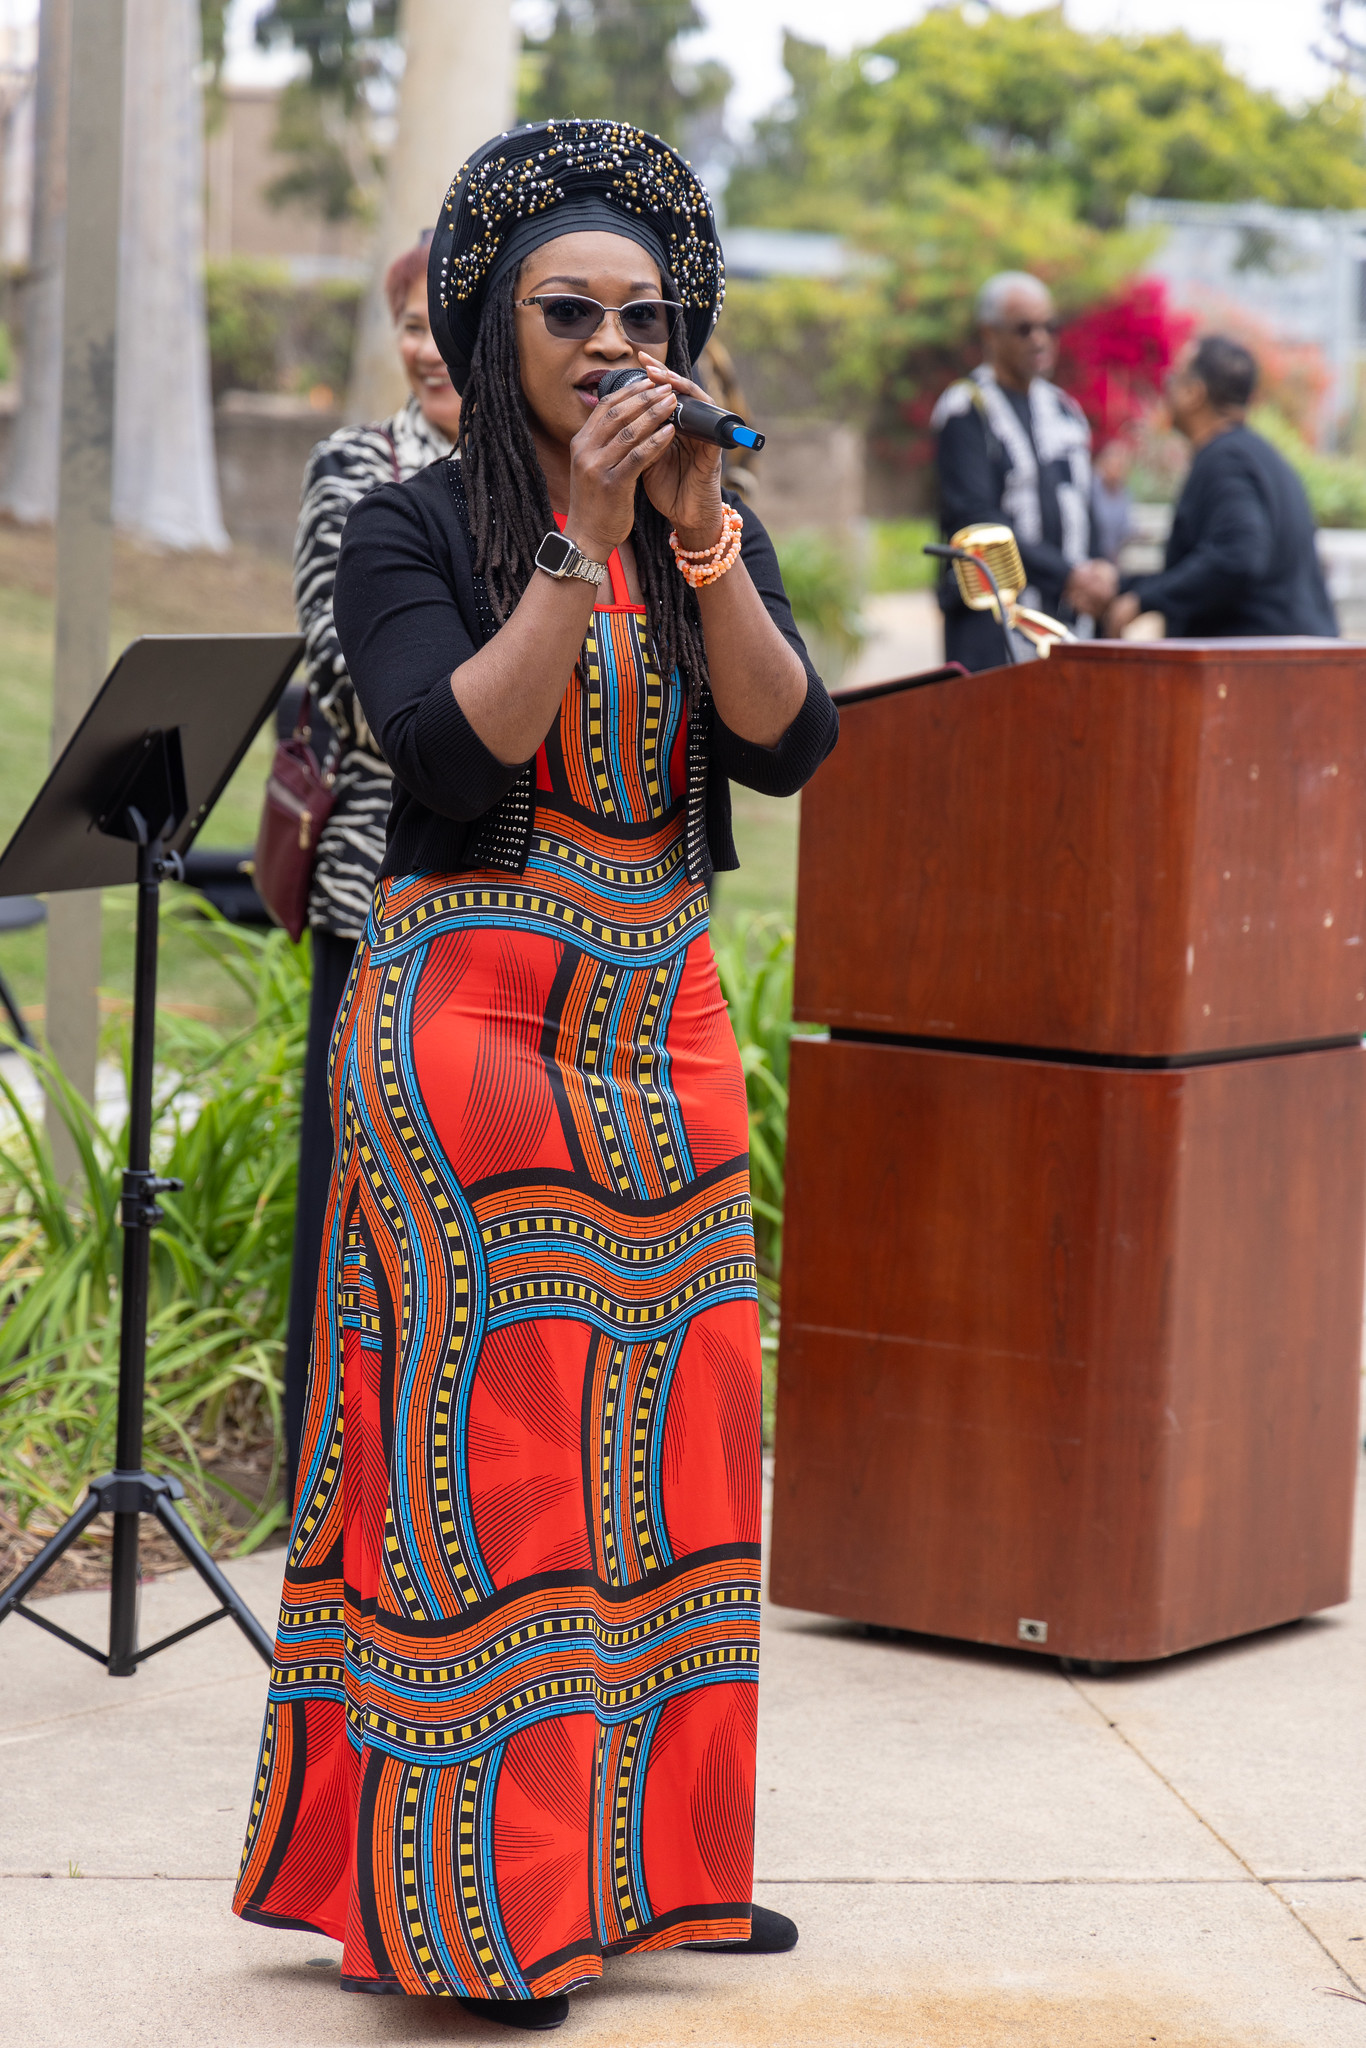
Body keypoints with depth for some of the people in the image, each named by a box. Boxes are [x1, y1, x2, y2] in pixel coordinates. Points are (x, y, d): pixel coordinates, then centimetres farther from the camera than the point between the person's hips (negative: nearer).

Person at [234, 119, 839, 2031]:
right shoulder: (413, 529, -4)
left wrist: (703, 544, -15)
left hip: (662, 1026, 5)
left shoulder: (712, 527, 10)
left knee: (660, 1430, 7)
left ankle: (647, 1857, 18)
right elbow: (458, 756, -18)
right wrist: (585, 545, -20)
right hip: (472, 1025, -5)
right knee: (485, 1437, -6)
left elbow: (790, 745, -4)